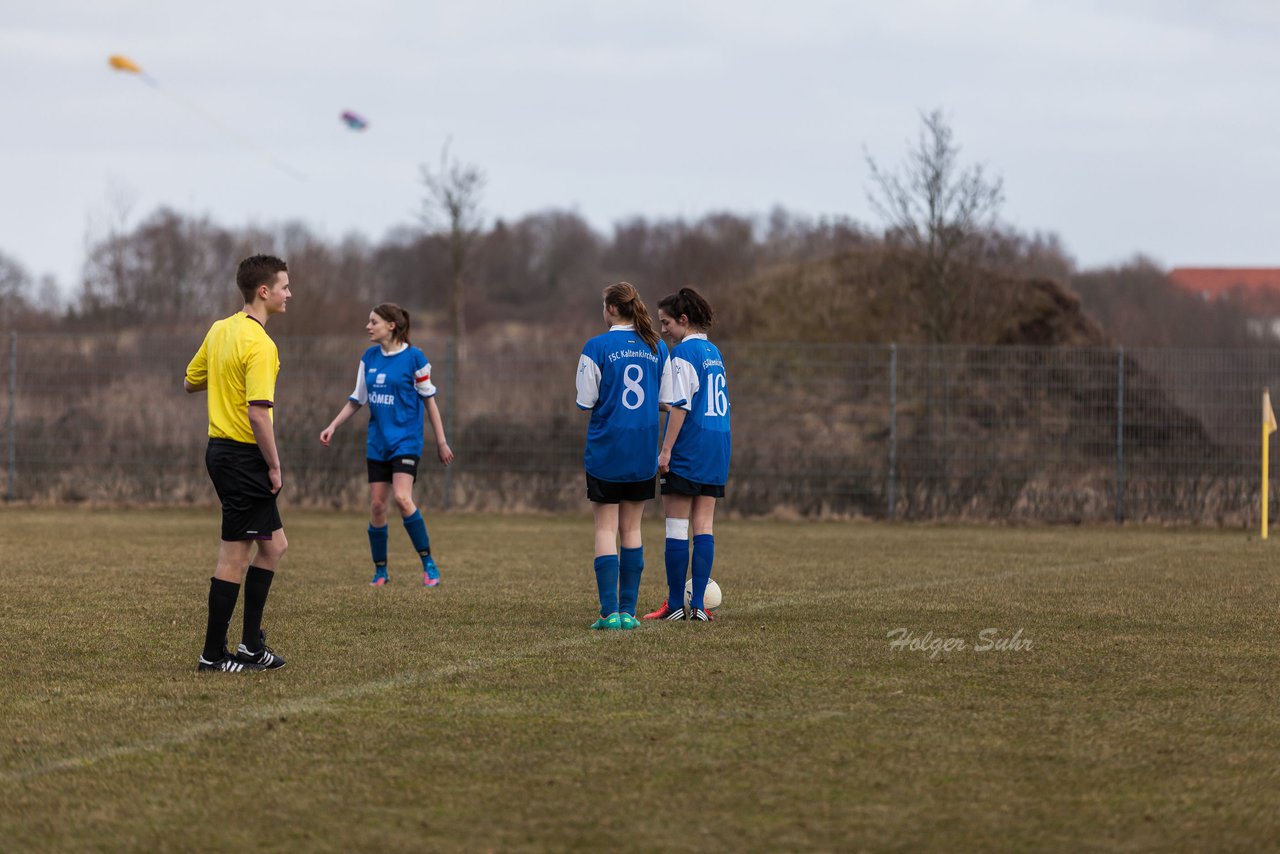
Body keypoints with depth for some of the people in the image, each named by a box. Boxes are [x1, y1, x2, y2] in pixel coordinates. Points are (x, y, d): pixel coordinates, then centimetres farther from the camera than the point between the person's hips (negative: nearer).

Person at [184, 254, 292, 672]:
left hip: (221, 447, 10)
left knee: (274, 544, 17)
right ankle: (213, 654, 3)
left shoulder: (220, 330, 9)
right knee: (235, 557, -2)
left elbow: (190, 383, 19)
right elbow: (259, 414, -23)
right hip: (244, 455, -10)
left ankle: (251, 643, 18)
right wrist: (274, 466, -15)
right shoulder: (259, 345, -19)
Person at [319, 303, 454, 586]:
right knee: (377, 505, 2)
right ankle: (380, 571, 14)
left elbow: (429, 399, -2)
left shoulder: (413, 357, -8)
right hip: (378, 443, 5)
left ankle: (428, 563, -11)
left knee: (402, 499, -22)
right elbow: (357, 399, 16)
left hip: (406, 440, -5)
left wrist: (441, 441, -1)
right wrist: (333, 426, 7)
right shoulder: (369, 358, 7)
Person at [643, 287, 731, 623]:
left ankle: (675, 604, -3)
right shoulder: (714, 353, 14)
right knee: (704, 526, 5)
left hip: (688, 446, -8)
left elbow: (680, 405, -16)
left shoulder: (684, 352, -11)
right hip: (718, 445, 8)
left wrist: (666, 450, -15)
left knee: (676, 526, -2)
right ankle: (697, 604, 1)